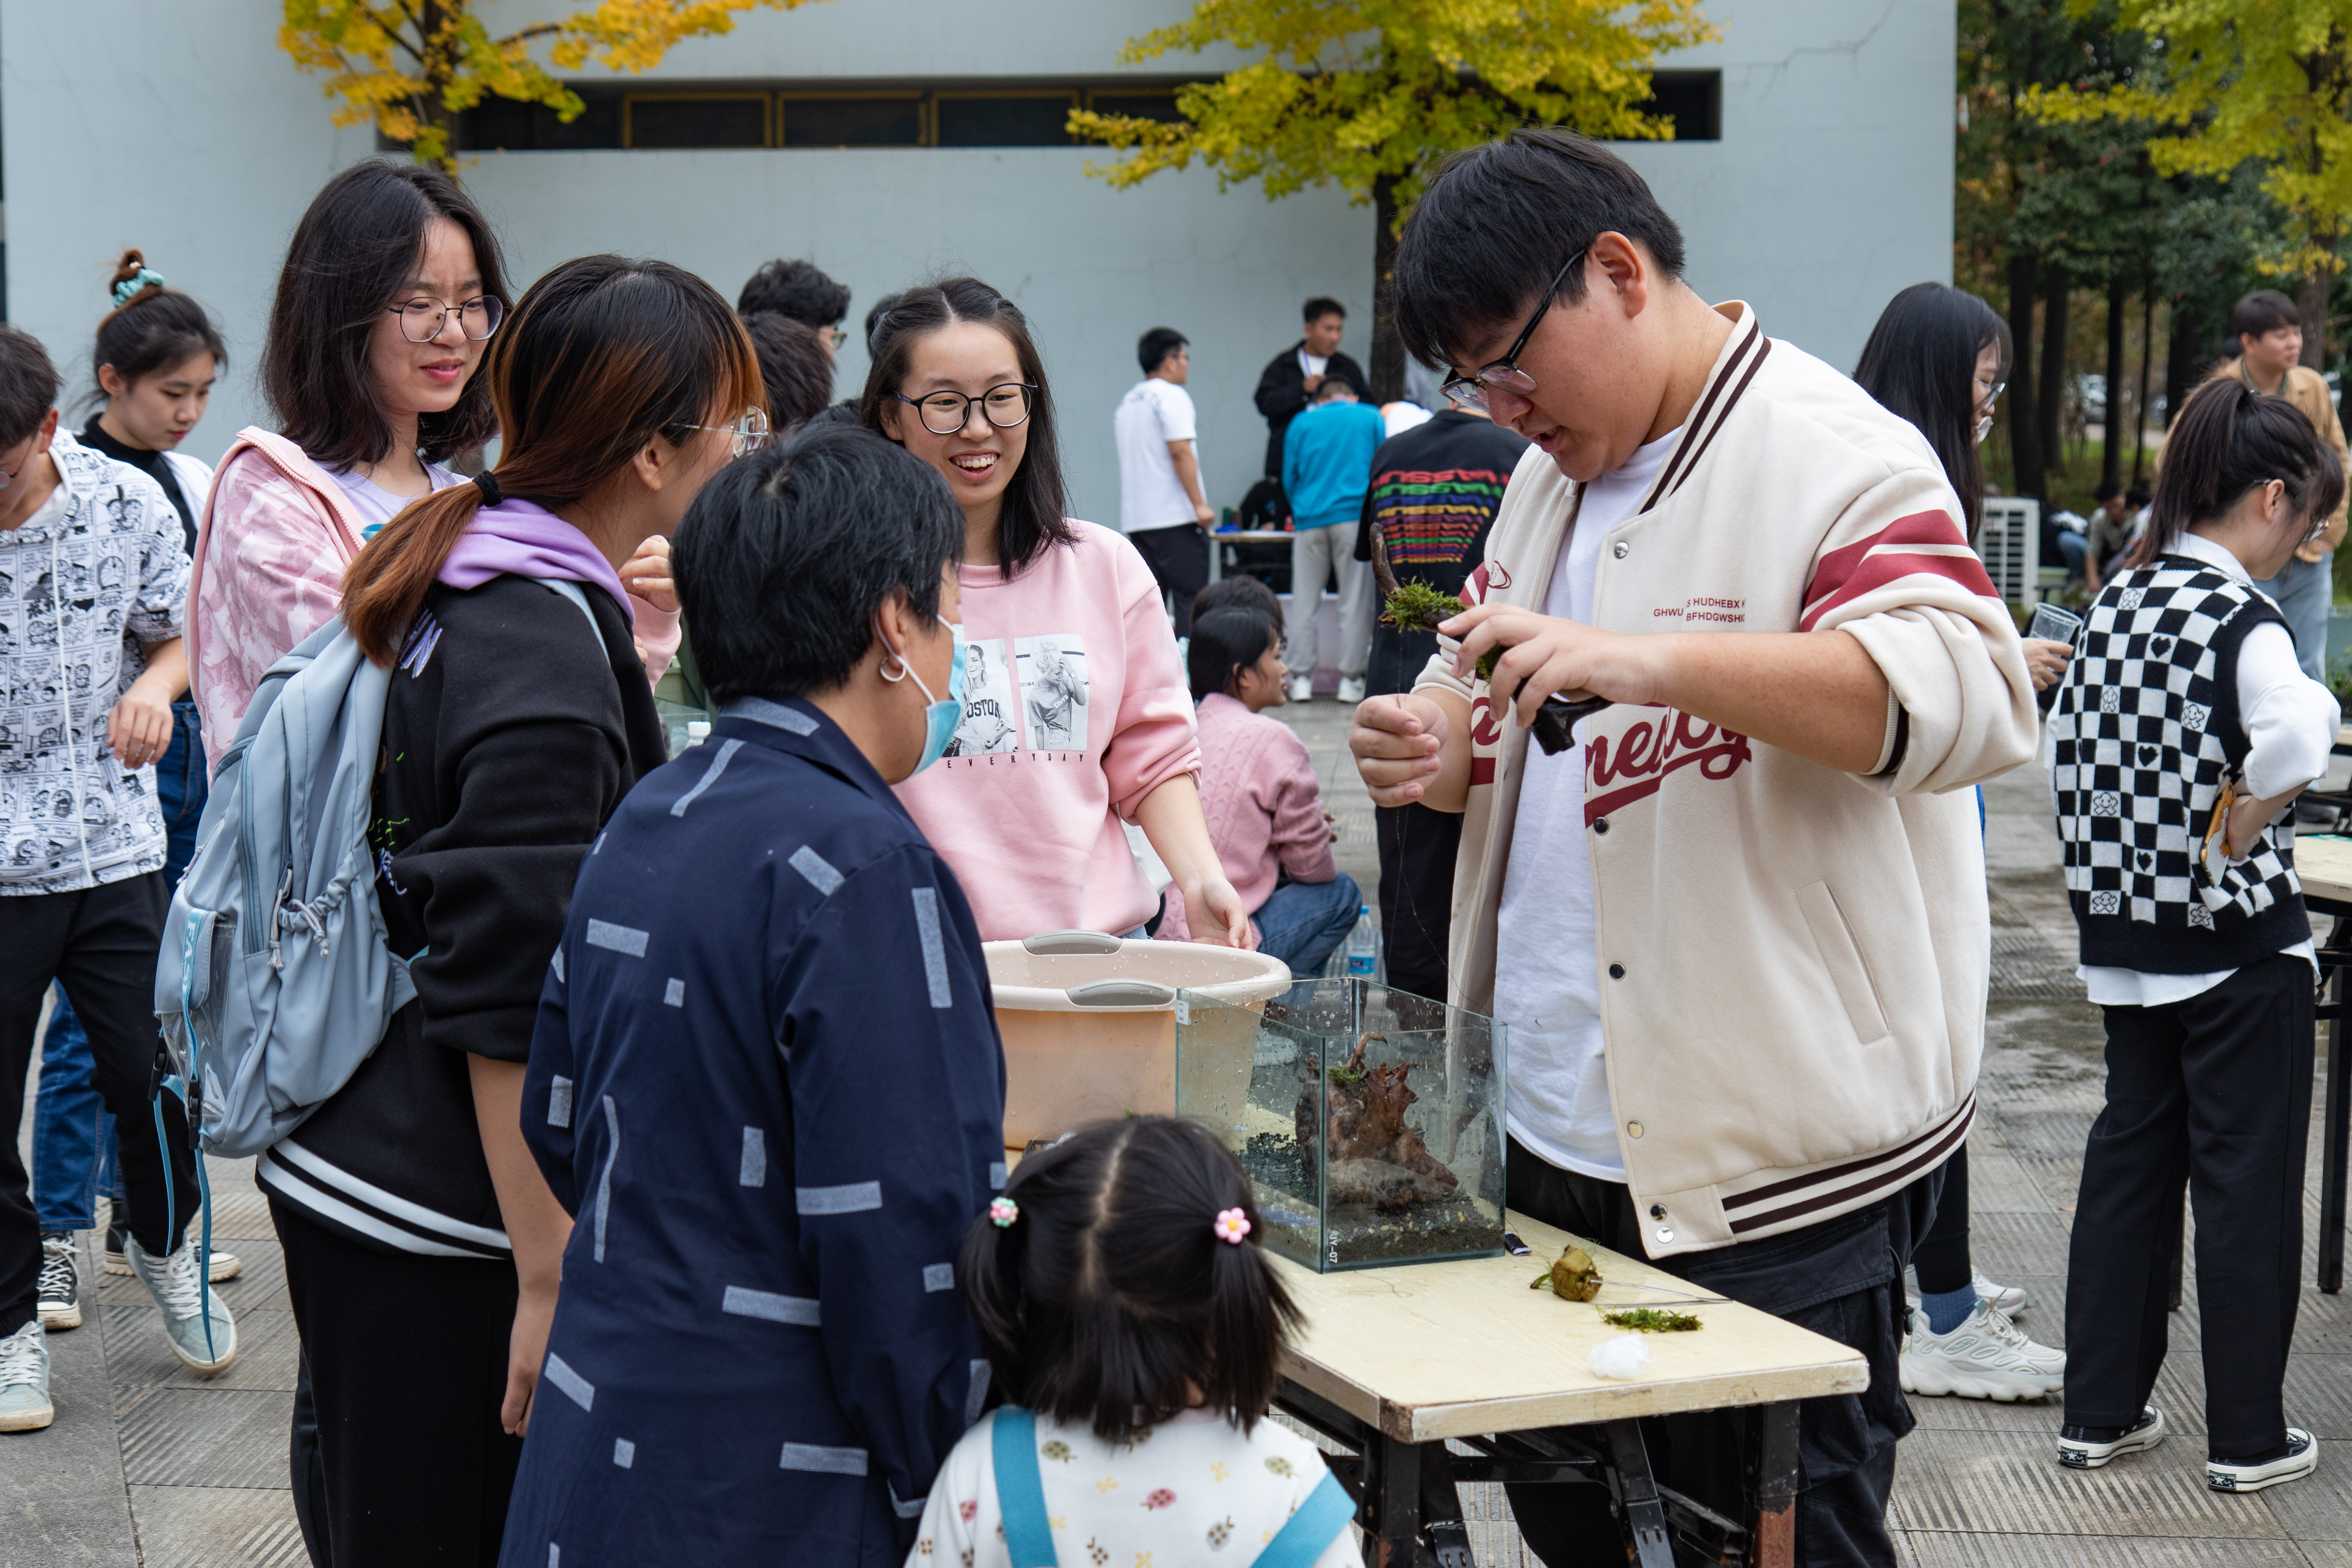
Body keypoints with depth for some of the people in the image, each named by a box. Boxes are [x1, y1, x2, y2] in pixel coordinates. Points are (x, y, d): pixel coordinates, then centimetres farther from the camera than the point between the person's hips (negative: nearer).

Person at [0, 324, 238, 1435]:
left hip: (115, 846, 1)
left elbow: (177, 632, 11)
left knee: (148, 1071, 5)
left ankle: (163, 1242, 36)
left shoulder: (131, 506, -4)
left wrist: (156, 683, -11)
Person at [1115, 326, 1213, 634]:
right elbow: (1180, 451, -17)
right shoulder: (1172, 396, -7)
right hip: (1176, 516, -8)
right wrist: (1199, 503, -18)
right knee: (1189, 598, -7)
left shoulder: (1127, 401, 18)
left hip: (1136, 518, 8)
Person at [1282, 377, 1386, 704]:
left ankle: (1301, 679, 4)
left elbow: (1289, 479, 15)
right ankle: (1350, 679, 0)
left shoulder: (1302, 423, 14)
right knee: (1355, 600, 2)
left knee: (1304, 600, 6)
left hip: (1309, 519, 1)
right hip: (1355, 516, -1)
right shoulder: (1372, 418, 12)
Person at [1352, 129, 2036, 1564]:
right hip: (1557, 1140, 8)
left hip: (1769, 1177, -8)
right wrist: (1445, 747, 1)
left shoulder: (1834, 458, -13)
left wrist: (1653, 661, -39)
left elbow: (1962, 695, -29)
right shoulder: (1557, 472, 14)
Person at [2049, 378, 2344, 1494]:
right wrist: (2232, 836, -21)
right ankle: (2248, 1438, 12)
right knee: (2246, 1180, 4)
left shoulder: (2113, 605, 5)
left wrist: (2111, 869, 15)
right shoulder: (2242, 623, -17)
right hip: (2237, 942, -7)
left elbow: (2066, 750, 12)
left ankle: (2100, 1411, 21)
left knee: (2130, 1155, 15)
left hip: (2127, 940, 7)